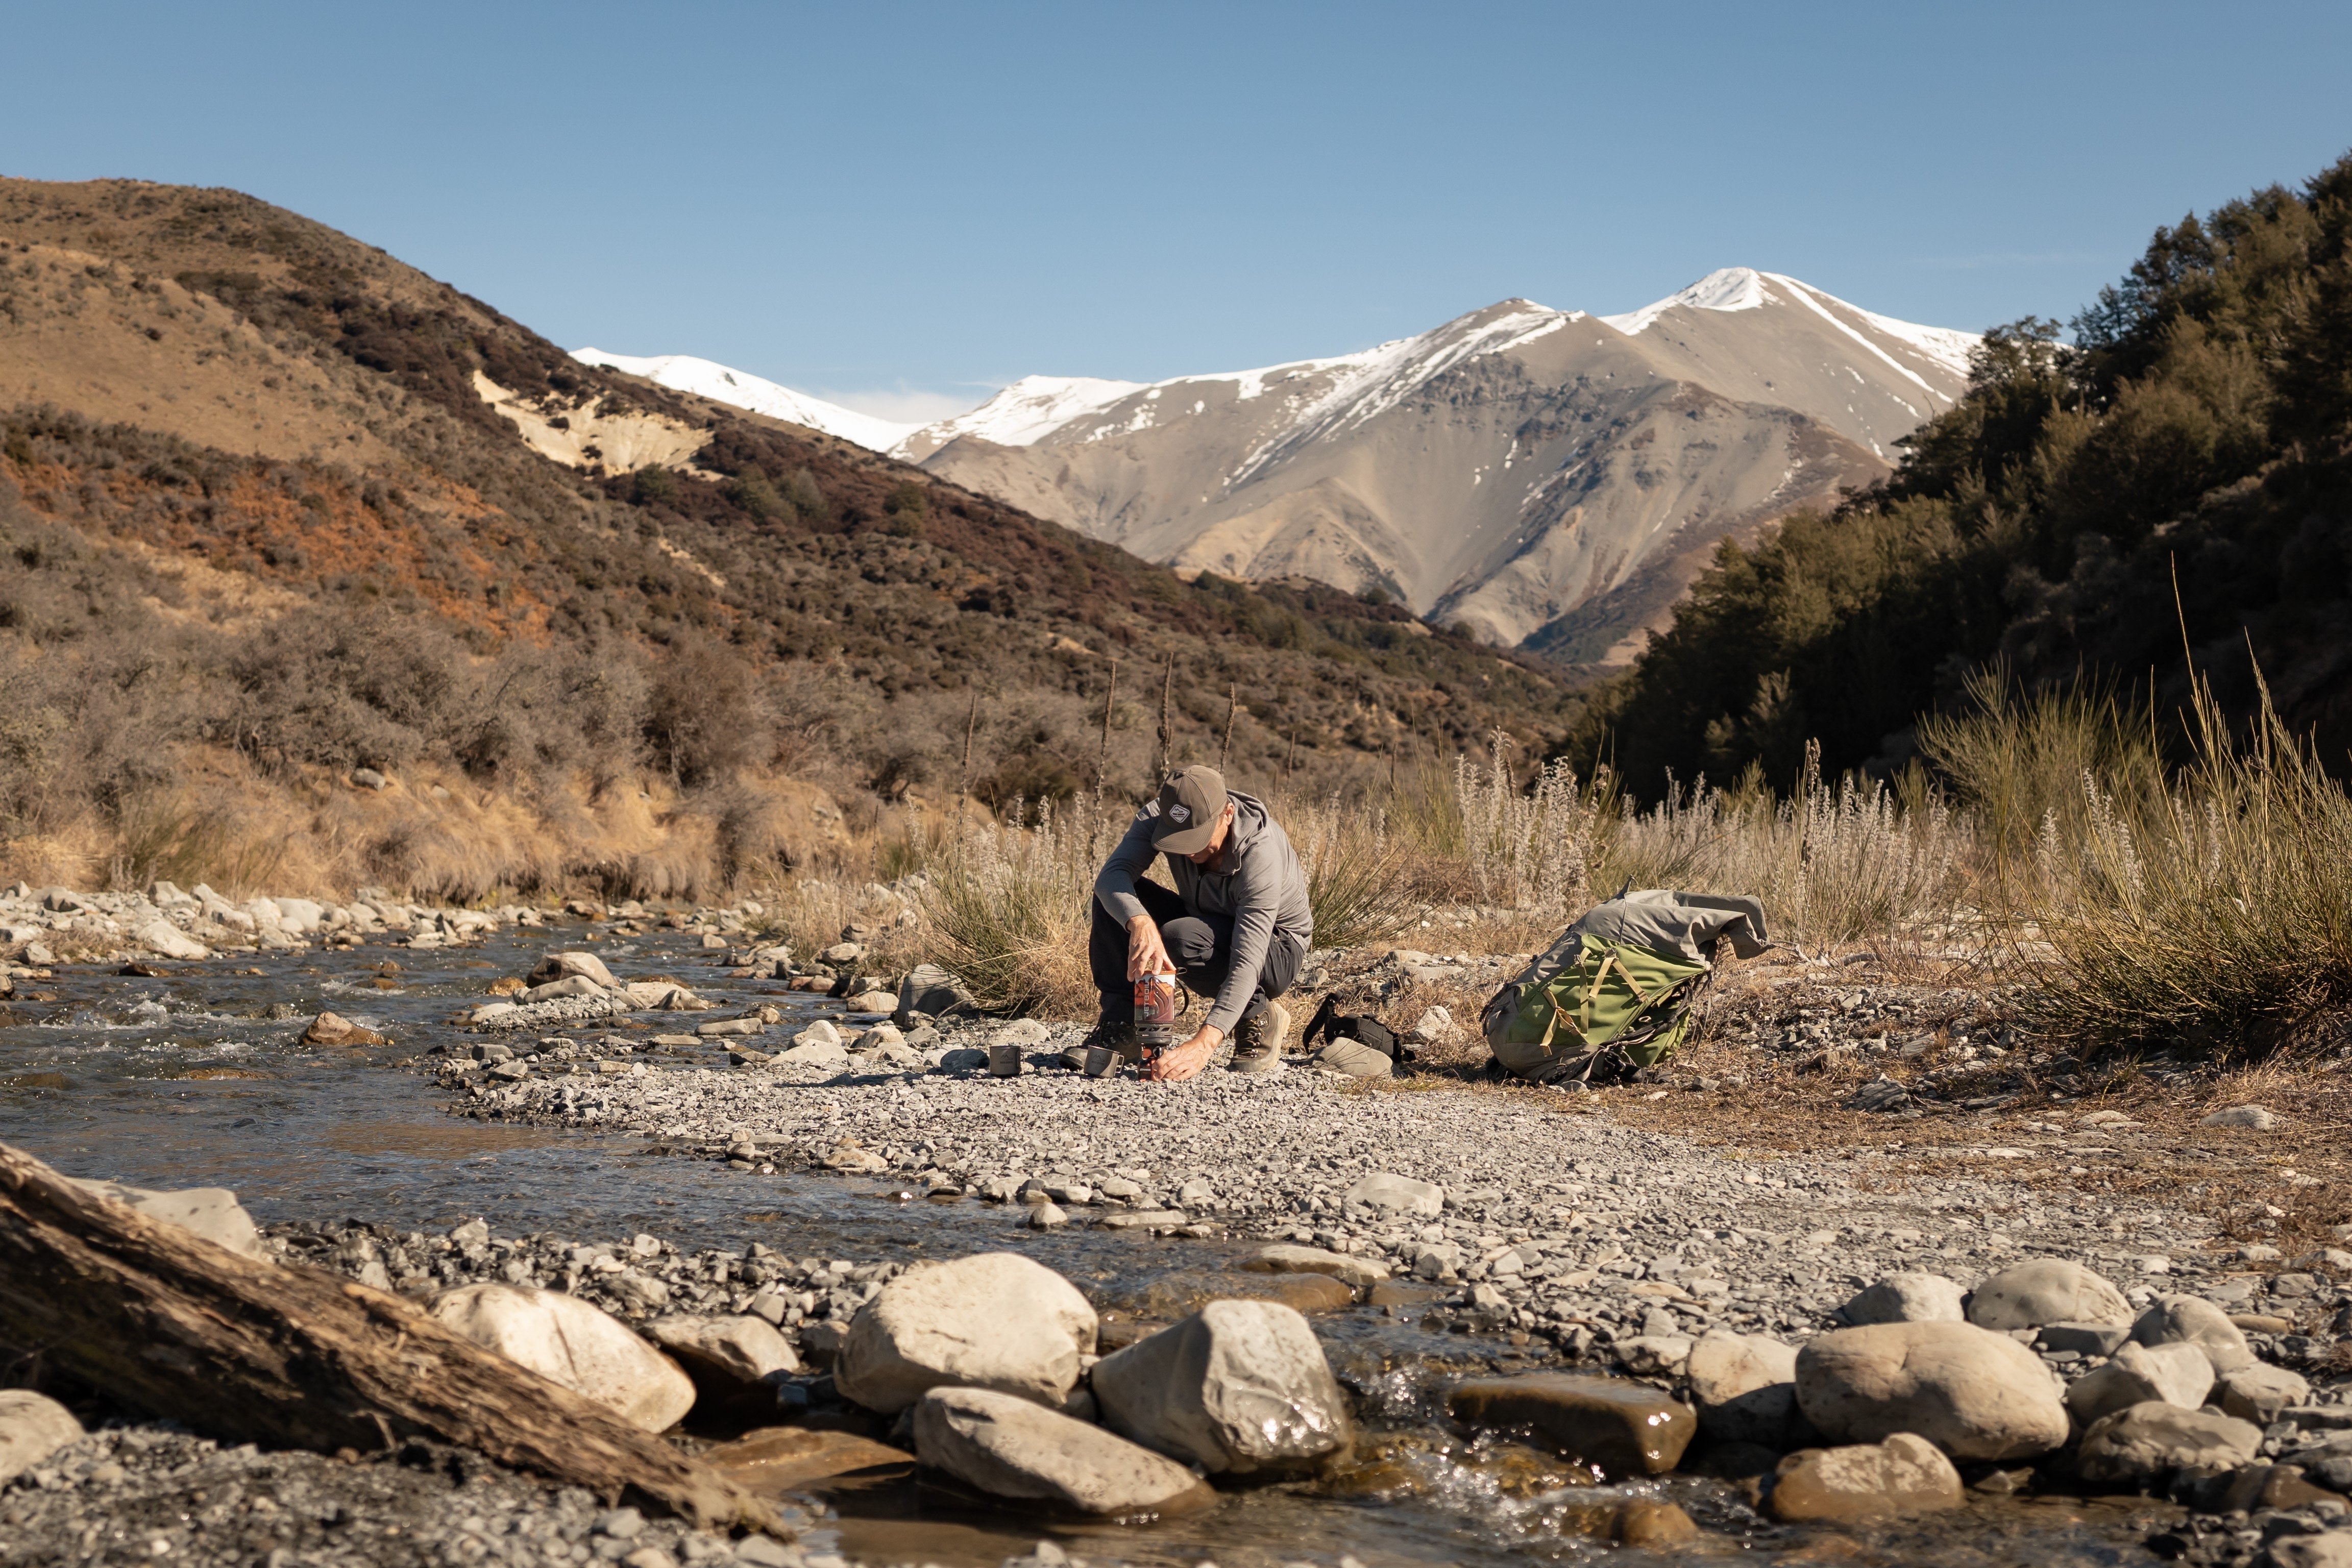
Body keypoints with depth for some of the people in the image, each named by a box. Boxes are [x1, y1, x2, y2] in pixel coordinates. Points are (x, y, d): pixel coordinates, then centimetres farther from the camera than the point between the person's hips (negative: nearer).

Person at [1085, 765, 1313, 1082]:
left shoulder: (1261, 854, -35)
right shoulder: (1158, 815, -21)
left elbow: (1246, 963, -41)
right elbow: (1111, 874, -34)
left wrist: (1204, 1044, -53)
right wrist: (1141, 923, -57)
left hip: (1276, 951, -5)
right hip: (1208, 925, 5)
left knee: (1180, 938, -35)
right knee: (1115, 897, -19)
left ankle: (1259, 1018, -10)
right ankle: (1119, 1027, -11)